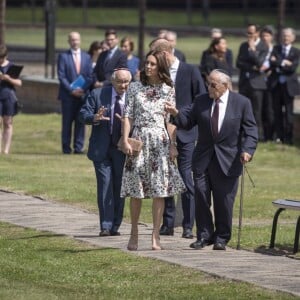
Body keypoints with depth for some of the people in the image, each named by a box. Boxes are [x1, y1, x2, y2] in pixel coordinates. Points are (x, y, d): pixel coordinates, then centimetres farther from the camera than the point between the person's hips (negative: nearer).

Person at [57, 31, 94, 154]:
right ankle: (66, 147, 4)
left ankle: (78, 147, 4)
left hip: (82, 94, 2)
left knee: (80, 121, 1)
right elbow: (61, 76, -3)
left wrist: (83, 89, -8)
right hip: (68, 95, -2)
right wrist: (71, 90, -13)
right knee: (67, 122, 0)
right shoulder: (63, 56, 3)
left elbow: (90, 76, 9)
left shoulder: (86, 57, 13)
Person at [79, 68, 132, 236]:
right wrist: (94, 118, -26)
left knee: (119, 188, 6)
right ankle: (105, 226, -4)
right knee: (105, 186, -5)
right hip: (102, 149, -1)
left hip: (122, 149, 1)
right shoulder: (97, 95, -3)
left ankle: (115, 226, 15)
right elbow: (83, 115, -4)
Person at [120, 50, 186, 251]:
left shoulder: (168, 90, 6)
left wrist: (173, 145, -2)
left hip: (160, 140, 0)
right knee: (136, 189, 1)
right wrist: (125, 140, -7)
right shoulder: (135, 88, 7)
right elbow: (128, 116, 4)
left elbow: (171, 120, 6)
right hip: (139, 138, 0)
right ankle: (134, 233, 13)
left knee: (159, 190, -3)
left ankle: (156, 236, 0)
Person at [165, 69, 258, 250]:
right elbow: (188, 121, 5)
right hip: (203, 159, 3)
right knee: (201, 199, 2)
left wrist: (247, 150, -18)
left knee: (224, 202, 3)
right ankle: (204, 236, 12)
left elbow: (250, 130, -4)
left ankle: (221, 238, 14)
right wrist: (176, 114, -15)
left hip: (228, 160, -3)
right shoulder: (201, 101, 6)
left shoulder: (242, 103, -3)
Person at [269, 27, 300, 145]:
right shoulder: (276, 49, 7)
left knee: (288, 113, 0)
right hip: (276, 84, 2)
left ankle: (288, 138, 6)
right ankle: (279, 136, 13)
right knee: (277, 112, 5)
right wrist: (283, 63, -16)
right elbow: (272, 62, -8)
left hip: (289, 85, -2)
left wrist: (278, 64, -9)